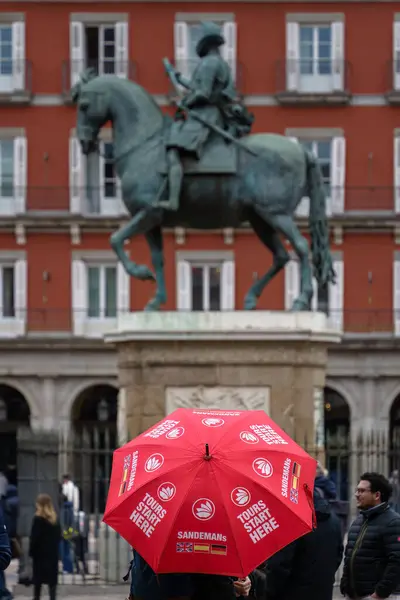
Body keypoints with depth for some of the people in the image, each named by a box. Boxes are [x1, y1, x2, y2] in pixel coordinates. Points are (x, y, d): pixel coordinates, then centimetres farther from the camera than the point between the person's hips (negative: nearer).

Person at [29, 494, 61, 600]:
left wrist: (31, 551, -5)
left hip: (40, 552, -4)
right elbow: (59, 536, 7)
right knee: (52, 578, 4)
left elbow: (34, 537, -12)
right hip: (53, 552, 4)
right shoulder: (55, 519, 6)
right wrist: (54, 547, 12)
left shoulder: (38, 519, -10)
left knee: (38, 579, 4)